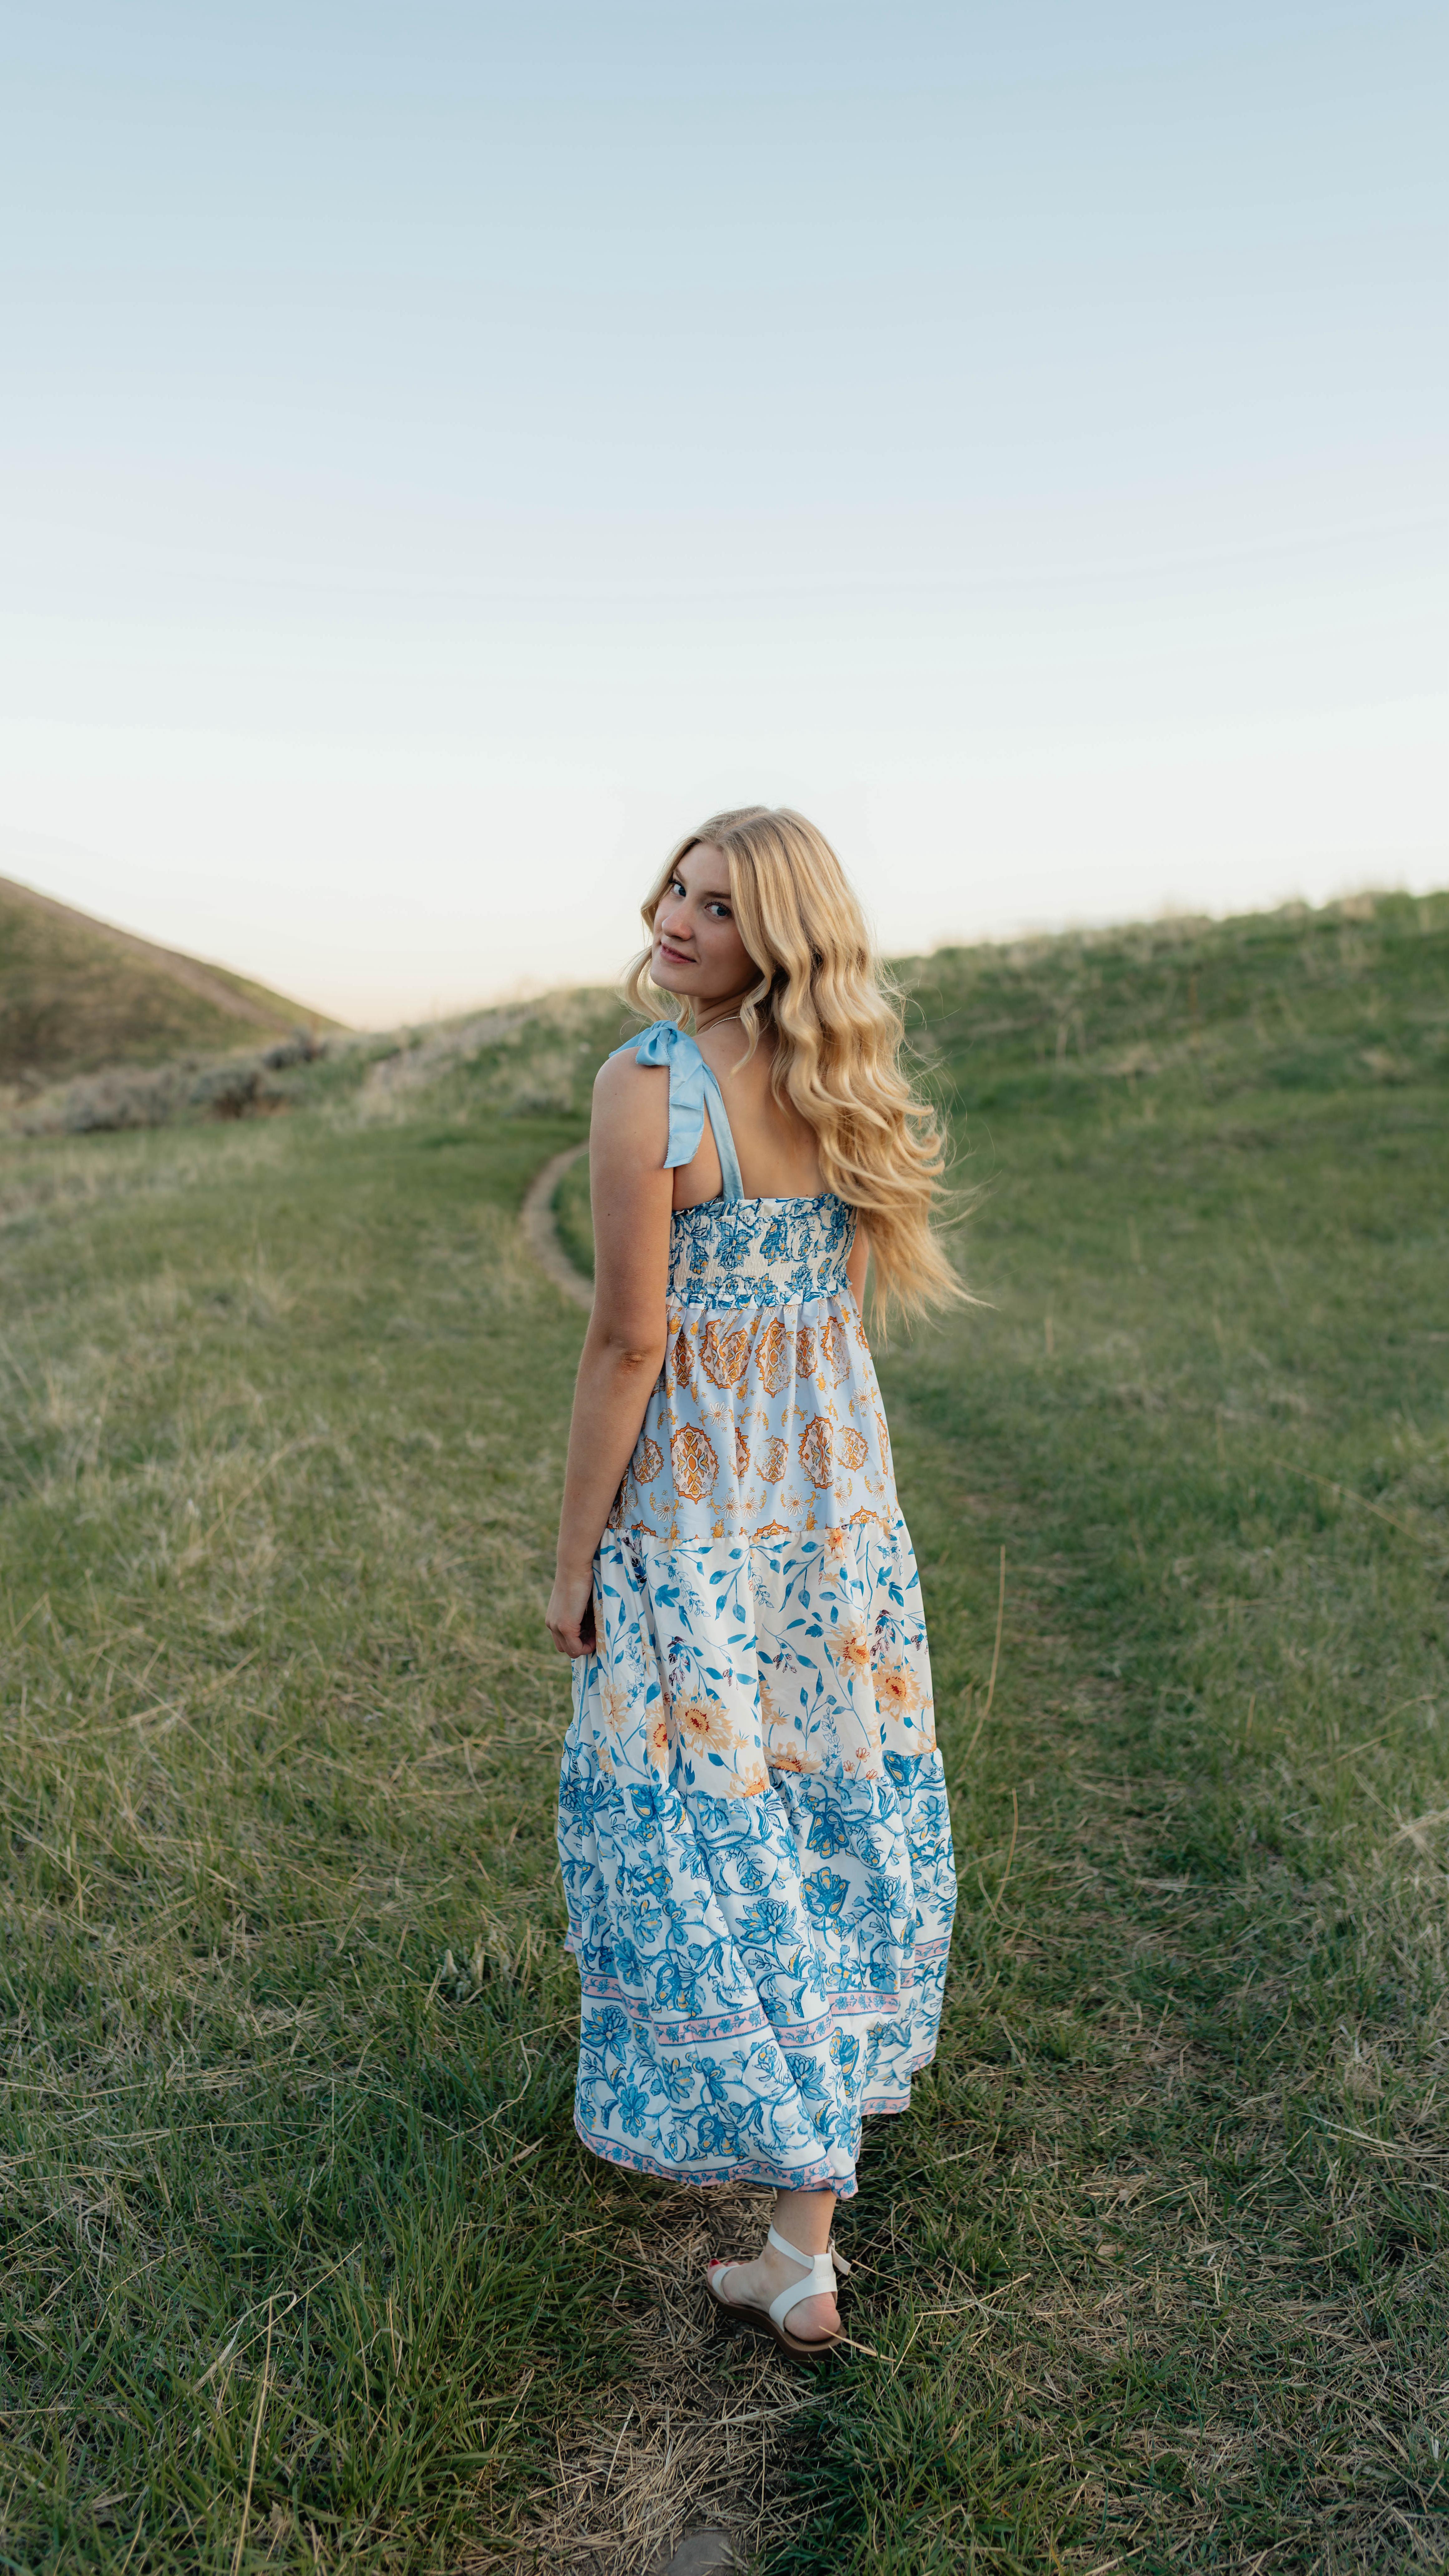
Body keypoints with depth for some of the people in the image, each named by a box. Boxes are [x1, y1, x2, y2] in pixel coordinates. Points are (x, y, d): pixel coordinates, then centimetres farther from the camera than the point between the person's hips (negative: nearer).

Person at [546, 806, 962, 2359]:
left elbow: (629, 1340, -18)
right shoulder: (843, 1086, 3)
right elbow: (843, 1301, 9)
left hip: (695, 1497, -7)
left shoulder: (645, 1087, -19)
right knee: (833, 1791, 22)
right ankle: (847, 2058, 45)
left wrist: (575, 1559, -9)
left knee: (707, 1831, 3)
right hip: (839, 1479, 7)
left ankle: (802, 2263, 9)